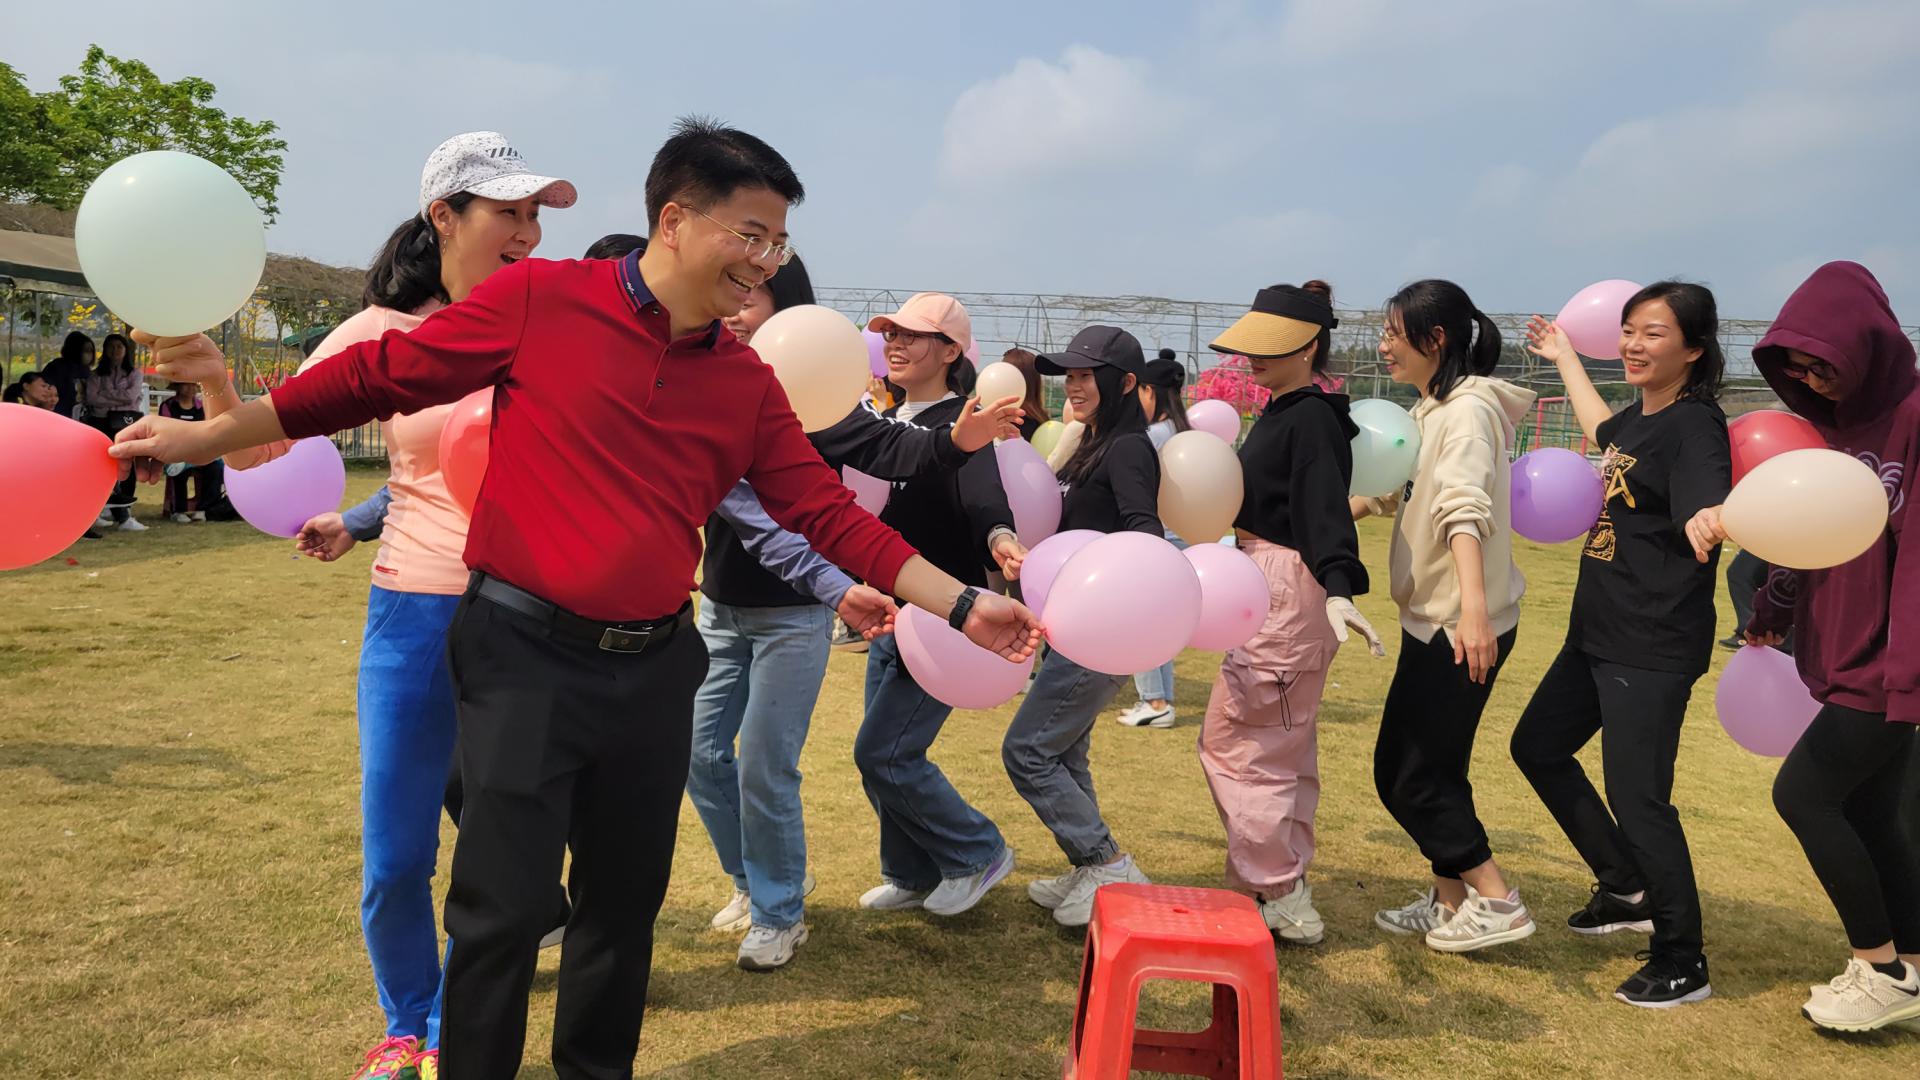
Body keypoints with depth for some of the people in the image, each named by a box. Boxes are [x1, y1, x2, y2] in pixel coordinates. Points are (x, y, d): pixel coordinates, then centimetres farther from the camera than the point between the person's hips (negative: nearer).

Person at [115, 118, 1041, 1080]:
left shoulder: (749, 385, 5)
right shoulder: (540, 298, -8)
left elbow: (827, 514, 5)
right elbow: (379, 376, -1)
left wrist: (960, 605, 0)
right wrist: (206, 435, 2)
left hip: (654, 669, 5)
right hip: (525, 654, -4)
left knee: (626, 903, 16)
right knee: (503, 913, 1)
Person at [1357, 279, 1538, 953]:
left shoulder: (1469, 406, -15)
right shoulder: (1431, 408, 15)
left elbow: (1466, 508, -29)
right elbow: (1396, 495, 25)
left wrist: (1474, 607, -39)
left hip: (1462, 625, -10)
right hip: (1431, 618, 10)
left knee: (1411, 773, -3)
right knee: (1409, 767, 13)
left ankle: (1497, 902, 8)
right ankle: (1450, 899, 25)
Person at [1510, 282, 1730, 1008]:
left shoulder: (1695, 425, -16)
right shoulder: (1640, 417, 9)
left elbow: (1705, 511, -33)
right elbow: (1605, 435, 34)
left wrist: (1711, 524, -58)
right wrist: (1563, 357, 44)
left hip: (1654, 648, -10)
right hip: (1599, 633, 10)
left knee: (1636, 796, -7)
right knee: (1538, 747, 18)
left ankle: (1682, 963, 11)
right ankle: (1627, 891, 31)